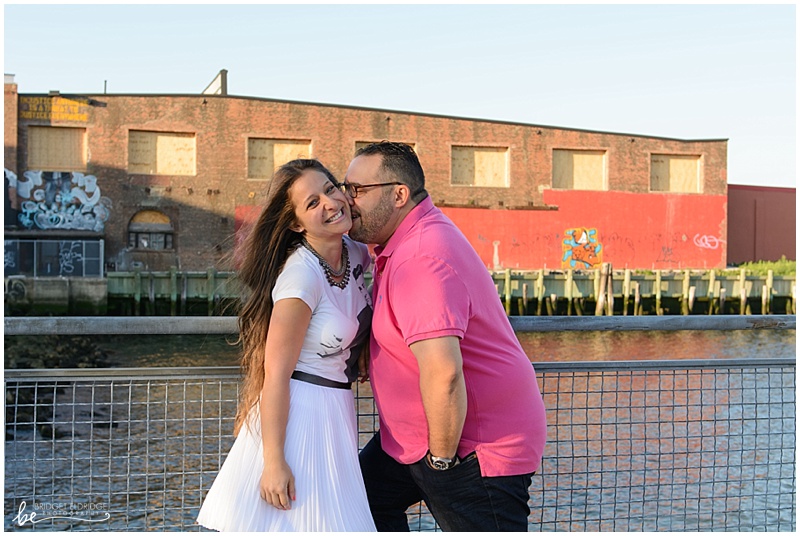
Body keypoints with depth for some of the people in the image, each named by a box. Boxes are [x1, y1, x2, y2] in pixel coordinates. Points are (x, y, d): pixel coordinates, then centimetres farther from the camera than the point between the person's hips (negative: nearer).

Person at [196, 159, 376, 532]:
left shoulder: (356, 254, 0)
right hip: (295, 414, -8)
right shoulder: (301, 276, -23)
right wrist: (274, 462, -21)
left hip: (336, 413, 8)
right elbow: (276, 374, -21)